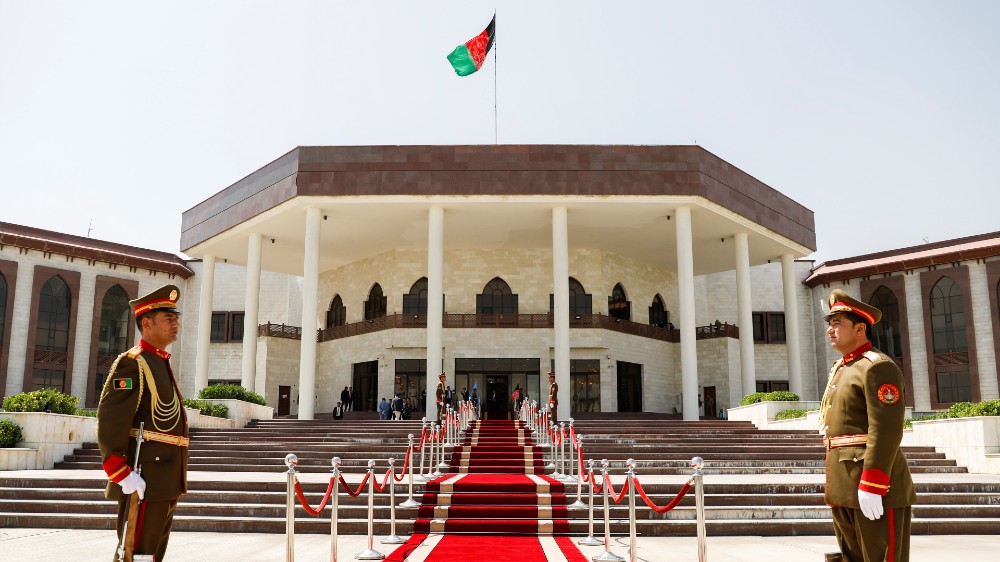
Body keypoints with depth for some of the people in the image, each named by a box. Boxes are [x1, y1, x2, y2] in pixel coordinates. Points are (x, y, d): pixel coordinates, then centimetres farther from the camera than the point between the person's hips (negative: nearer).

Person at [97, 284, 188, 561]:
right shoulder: (132, 362, -11)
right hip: (145, 480, -10)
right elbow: (109, 422, -19)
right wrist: (124, 475, -24)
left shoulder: (161, 362, 17)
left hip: (166, 481, 10)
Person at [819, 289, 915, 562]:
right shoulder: (840, 369, 17)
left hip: (875, 487, -9)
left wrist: (871, 486, -25)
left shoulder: (878, 366, -12)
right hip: (844, 487, 9)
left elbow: (885, 432, -21)